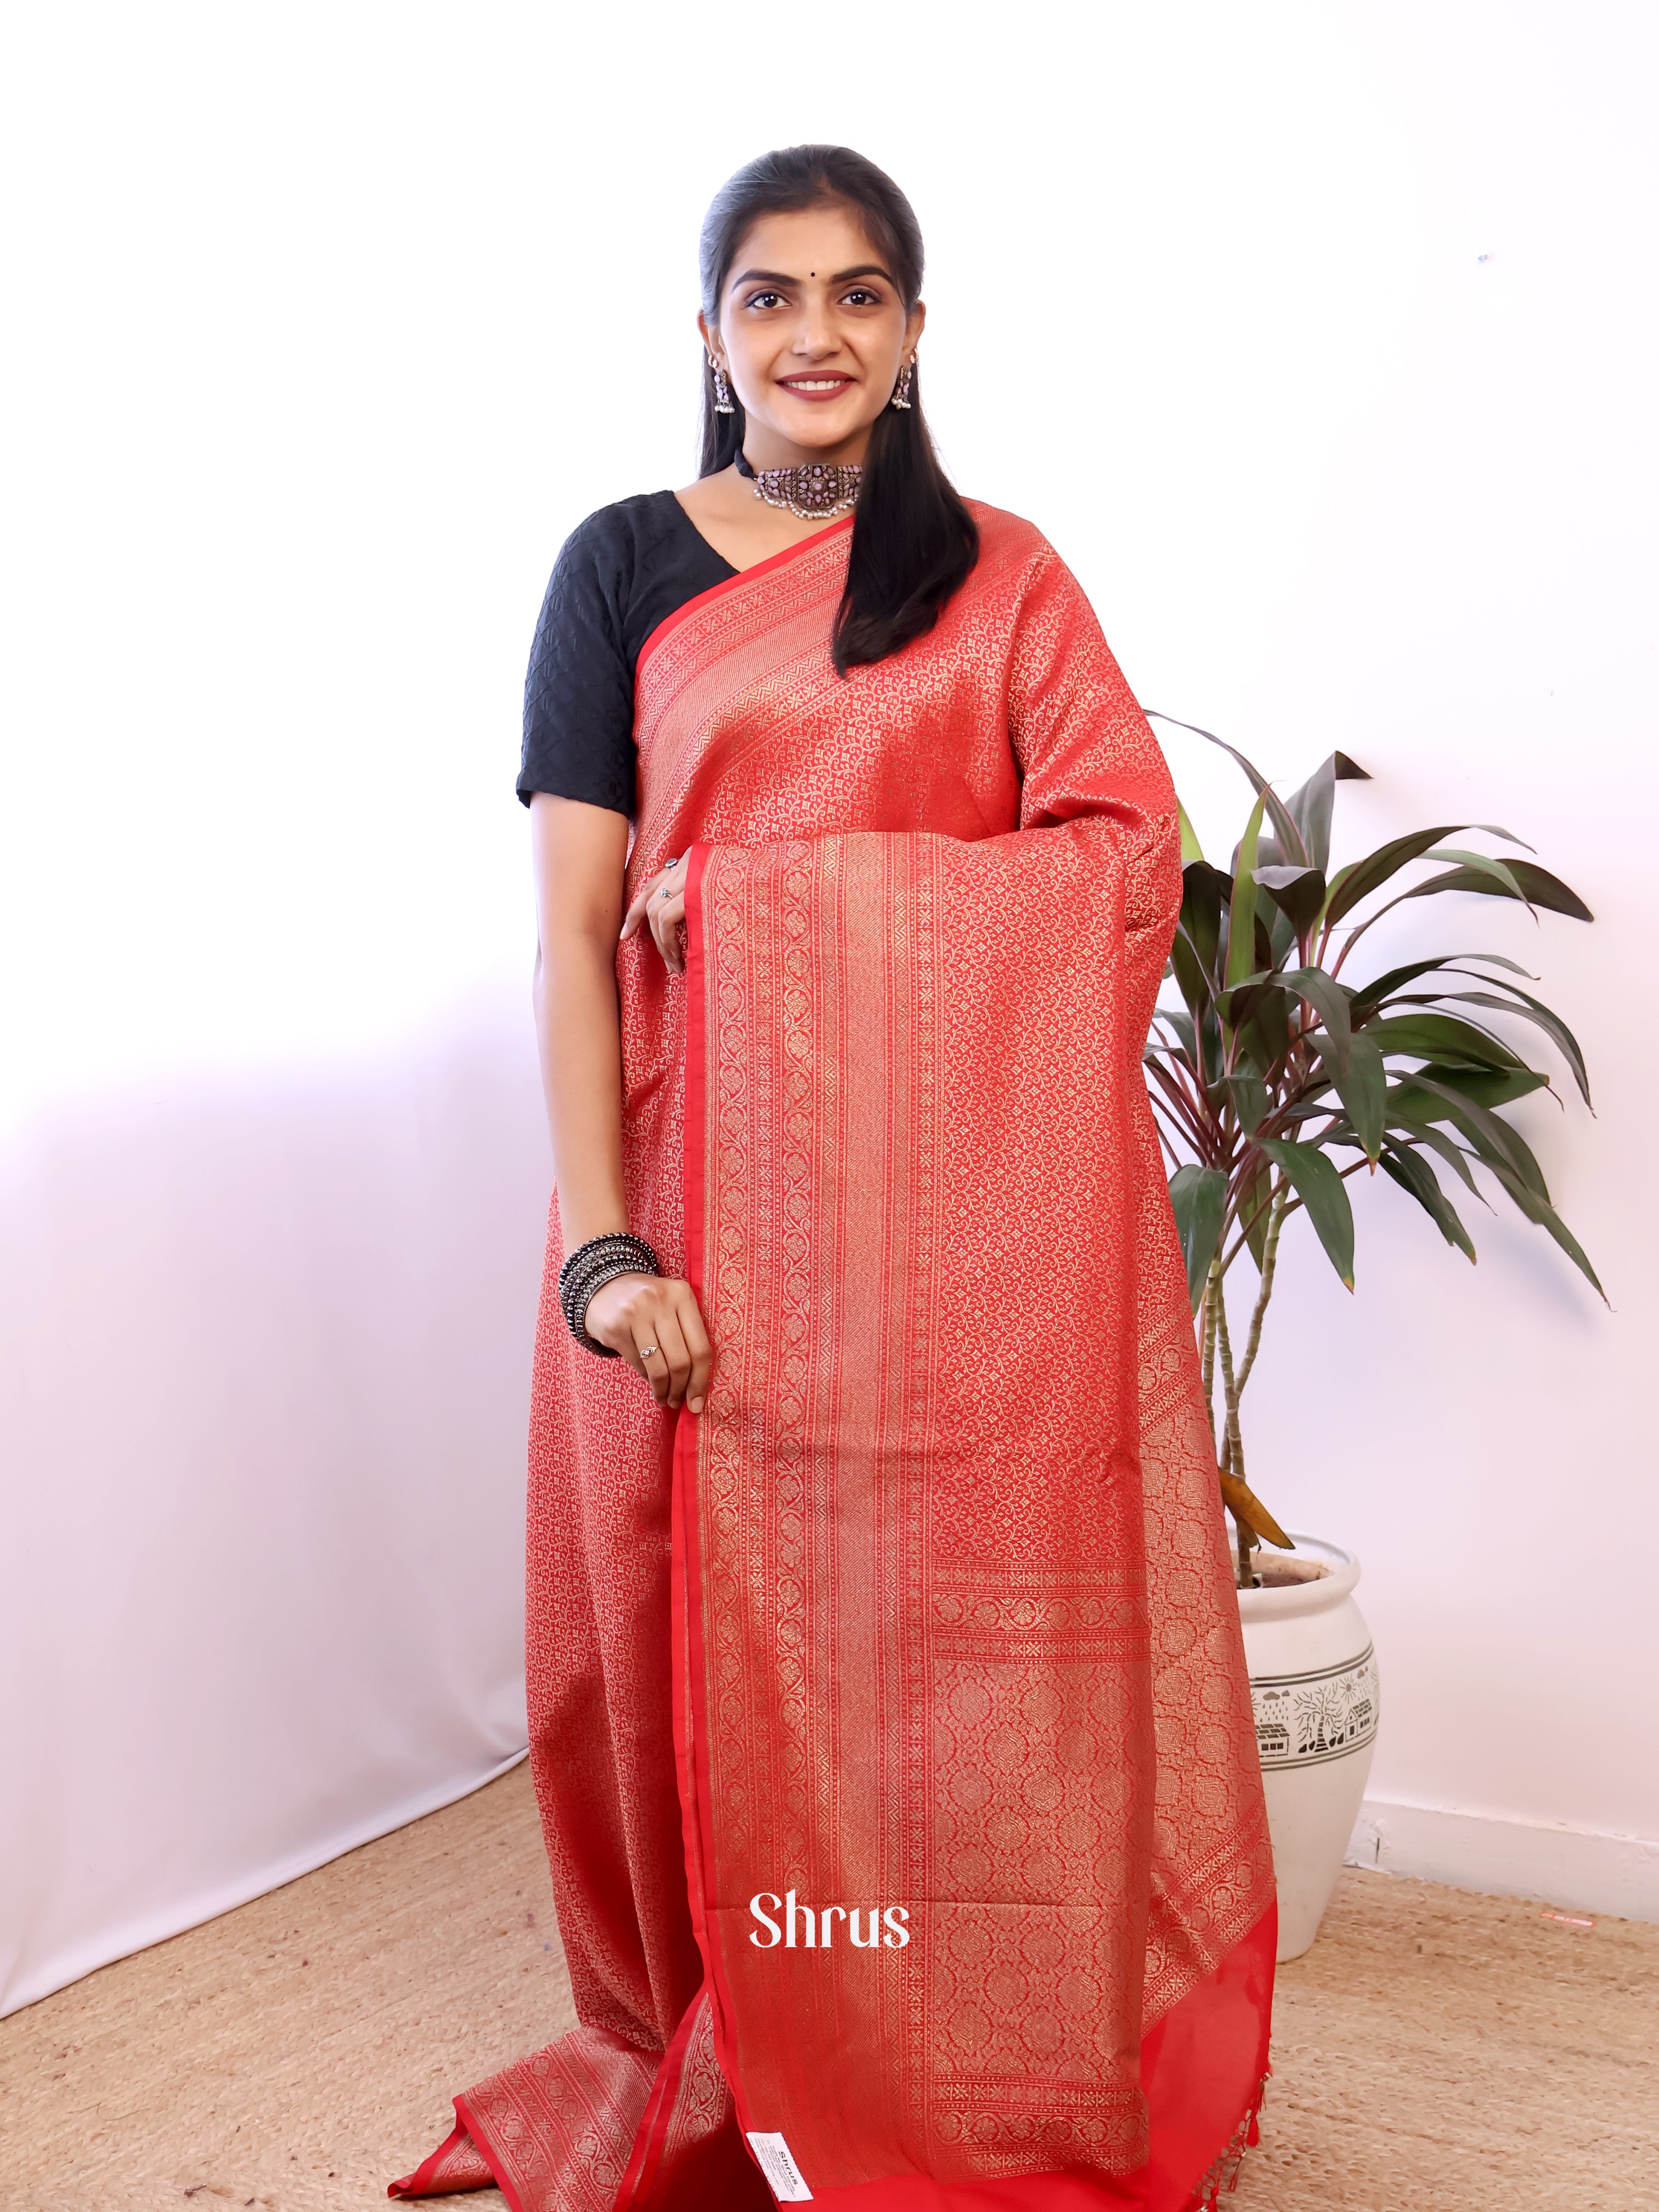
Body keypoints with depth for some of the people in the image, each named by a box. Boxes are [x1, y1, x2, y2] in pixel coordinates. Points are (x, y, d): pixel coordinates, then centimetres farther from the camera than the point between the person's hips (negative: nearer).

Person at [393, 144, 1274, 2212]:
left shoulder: (1000, 573, 11)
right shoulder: (626, 564, 7)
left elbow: (1127, 847, -3)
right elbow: (573, 925, -1)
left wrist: (772, 892, -10)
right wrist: (605, 1241, -12)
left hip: (969, 1192, 1)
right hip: (709, 1186, 0)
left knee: (974, 1625, 3)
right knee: (718, 1630, 3)